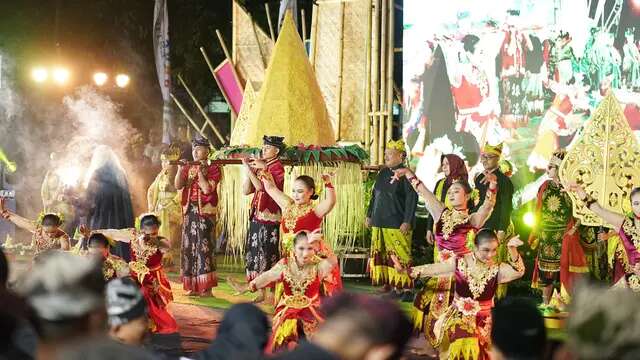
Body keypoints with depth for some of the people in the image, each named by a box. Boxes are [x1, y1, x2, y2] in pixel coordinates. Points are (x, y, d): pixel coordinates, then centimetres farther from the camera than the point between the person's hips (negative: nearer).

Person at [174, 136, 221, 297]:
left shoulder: (213, 169, -1)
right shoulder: (187, 169, 13)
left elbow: (207, 189, -14)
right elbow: (178, 186, 0)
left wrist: (200, 171, -13)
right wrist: (180, 169, -11)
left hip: (205, 212, -5)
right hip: (189, 211, 5)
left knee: (204, 246, -9)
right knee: (189, 247, 5)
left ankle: (206, 288, -7)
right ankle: (193, 287, 11)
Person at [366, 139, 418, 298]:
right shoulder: (383, 173, 14)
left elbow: (412, 199, -13)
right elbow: (374, 195, 22)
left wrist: (407, 222, -17)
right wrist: (369, 215, 19)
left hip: (397, 224, -7)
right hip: (379, 222, 7)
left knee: (399, 255, -9)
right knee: (382, 255, 6)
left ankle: (404, 288, -8)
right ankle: (388, 283, 13)